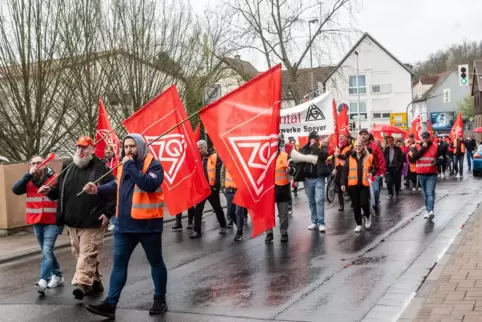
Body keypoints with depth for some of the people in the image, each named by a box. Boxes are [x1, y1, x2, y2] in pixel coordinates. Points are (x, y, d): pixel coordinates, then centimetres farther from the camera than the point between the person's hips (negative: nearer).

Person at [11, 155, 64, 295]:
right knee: (47, 251, 15)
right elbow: (15, 190, -9)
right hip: (36, 223, 6)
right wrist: (28, 175, -16)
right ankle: (57, 276, 28)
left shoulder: (55, 179, -9)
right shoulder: (29, 181, 7)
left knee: (47, 251, -15)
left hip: (52, 222, -6)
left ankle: (43, 281, -20)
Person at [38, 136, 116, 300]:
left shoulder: (102, 168, -7)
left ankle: (81, 284, -16)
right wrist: (50, 191, -2)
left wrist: (108, 212, -14)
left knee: (87, 254, -10)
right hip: (72, 221, 7)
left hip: (93, 222, -7)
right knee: (80, 253, 13)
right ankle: (95, 282, 23)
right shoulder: (68, 167, 12)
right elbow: (59, 190, 19)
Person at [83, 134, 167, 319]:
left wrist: (131, 167, -23)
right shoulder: (124, 166, 11)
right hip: (124, 225, 6)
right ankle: (110, 304, 7)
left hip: (148, 224, -6)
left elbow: (149, 185, -30)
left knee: (155, 263, 9)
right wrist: (98, 190, 9)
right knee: (118, 263, 5)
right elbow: (117, 186, 26)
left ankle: (160, 299, 24)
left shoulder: (153, 165, -11)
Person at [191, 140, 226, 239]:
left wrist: (216, 185, -16)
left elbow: (218, 171, -12)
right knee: (198, 209, -1)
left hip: (212, 187, -4)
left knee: (217, 208, 12)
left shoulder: (214, 157, -9)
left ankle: (223, 226, 30)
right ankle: (197, 231, 3)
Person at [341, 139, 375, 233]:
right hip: (352, 185, 2)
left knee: (364, 203, -8)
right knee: (356, 205, 5)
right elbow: (345, 171, 6)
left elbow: (373, 168, 6)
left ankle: (367, 216, 24)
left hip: (364, 184, -2)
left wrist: (371, 173, -17)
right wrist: (343, 183, 0)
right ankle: (358, 224, 16)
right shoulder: (350, 157, 6)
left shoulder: (369, 157, 2)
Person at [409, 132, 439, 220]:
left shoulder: (435, 146, 2)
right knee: (425, 193, 12)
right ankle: (428, 211, 21)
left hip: (431, 174, -2)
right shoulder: (417, 147, 4)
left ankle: (430, 211, -24)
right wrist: (423, 148, -16)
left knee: (430, 192, -15)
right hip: (421, 174, 3)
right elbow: (413, 158, -13)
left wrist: (436, 162, -15)